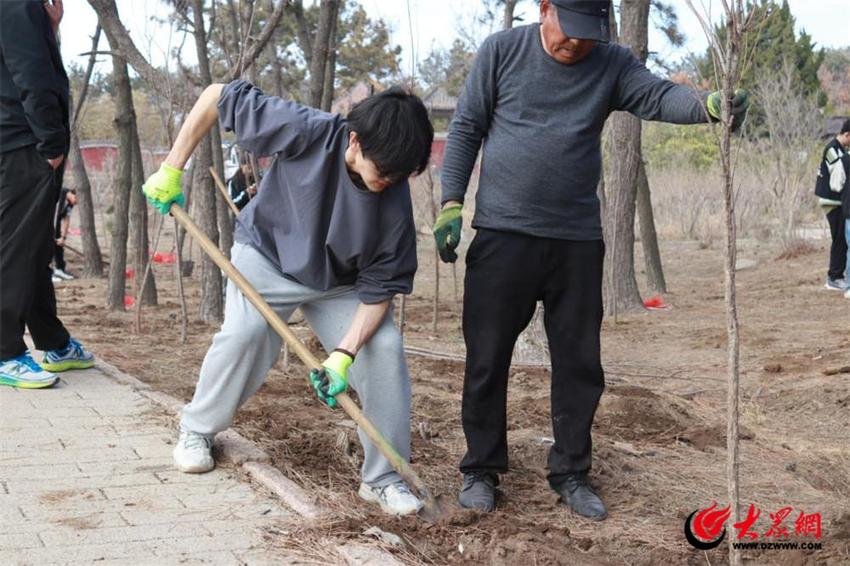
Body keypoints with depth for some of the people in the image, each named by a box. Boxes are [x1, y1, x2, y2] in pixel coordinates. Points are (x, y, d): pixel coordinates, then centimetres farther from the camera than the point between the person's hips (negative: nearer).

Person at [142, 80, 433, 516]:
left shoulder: (395, 202, -26)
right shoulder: (309, 132, -33)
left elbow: (378, 289, -22)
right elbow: (216, 97, -24)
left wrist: (343, 355, -34)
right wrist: (171, 170, -23)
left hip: (338, 283, 2)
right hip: (268, 255, -1)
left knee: (384, 347, -17)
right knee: (244, 334, -24)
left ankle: (382, 478, -5)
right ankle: (196, 431, 5)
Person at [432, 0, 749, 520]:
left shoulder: (613, 65, 2)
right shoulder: (501, 51, -1)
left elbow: (658, 97, -15)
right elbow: (467, 129, 3)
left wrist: (708, 105, -36)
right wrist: (451, 203, -4)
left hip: (578, 241, 2)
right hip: (502, 234, -2)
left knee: (580, 363, 8)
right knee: (487, 358, 3)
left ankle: (571, 472, 22)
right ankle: (482, 468, 18)